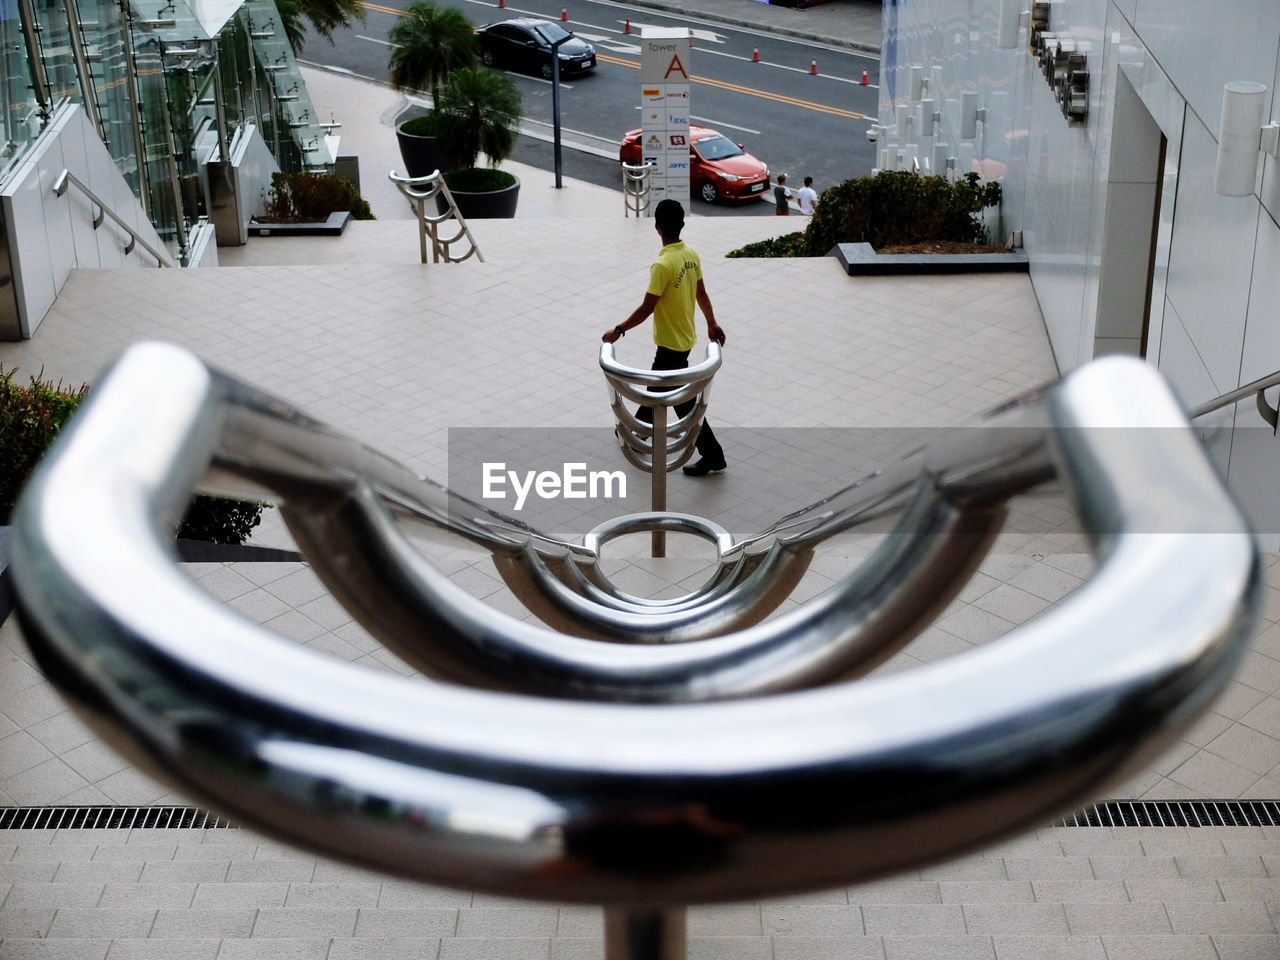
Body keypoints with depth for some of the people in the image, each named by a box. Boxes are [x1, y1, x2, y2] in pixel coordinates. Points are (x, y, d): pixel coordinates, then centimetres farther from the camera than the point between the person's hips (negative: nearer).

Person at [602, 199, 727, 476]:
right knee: (657, 386, 26)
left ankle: (712, 456, 7)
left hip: (672, 342, -9)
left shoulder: (663, 264, -28)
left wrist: (619, 330, -13)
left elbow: (646, 309, -24)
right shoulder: (692, 254, -2)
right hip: (683, 336, 9)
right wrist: (712, 324, 23)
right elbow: (701, 293, 11)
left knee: (683, 401, 1)